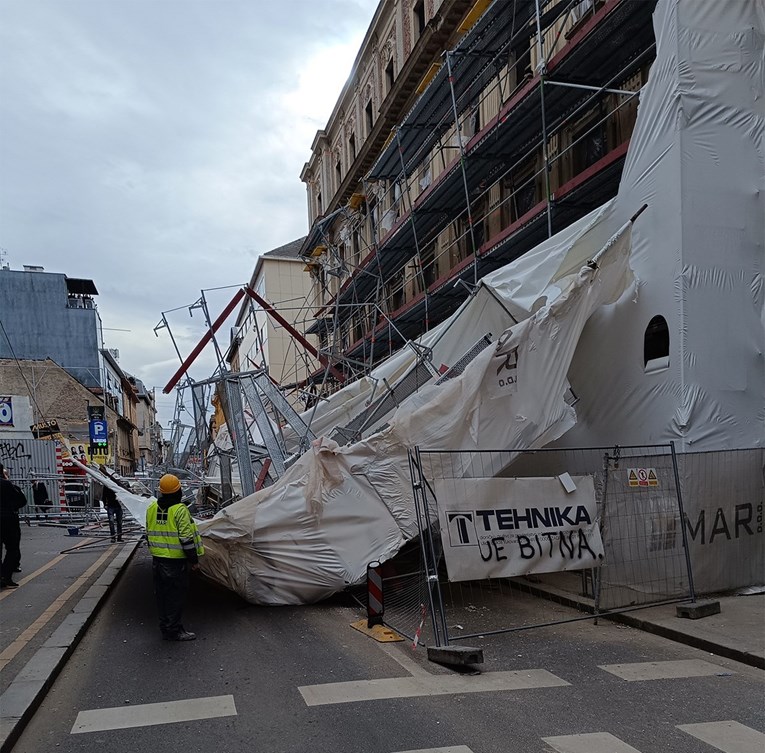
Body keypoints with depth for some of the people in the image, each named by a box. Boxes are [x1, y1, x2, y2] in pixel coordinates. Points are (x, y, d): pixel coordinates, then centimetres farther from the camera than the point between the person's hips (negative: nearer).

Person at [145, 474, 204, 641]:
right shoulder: (180, 510, -16)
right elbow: (186, 539, -18)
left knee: (162, 594, 15)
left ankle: (165, 626, 25)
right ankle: (173, 630, 6)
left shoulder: (151, 508, 6)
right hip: (176, 561, -7)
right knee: (176, 595, 2)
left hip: (157, 559, 7)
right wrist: (194, 560, -10)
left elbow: (149, 534, 16)